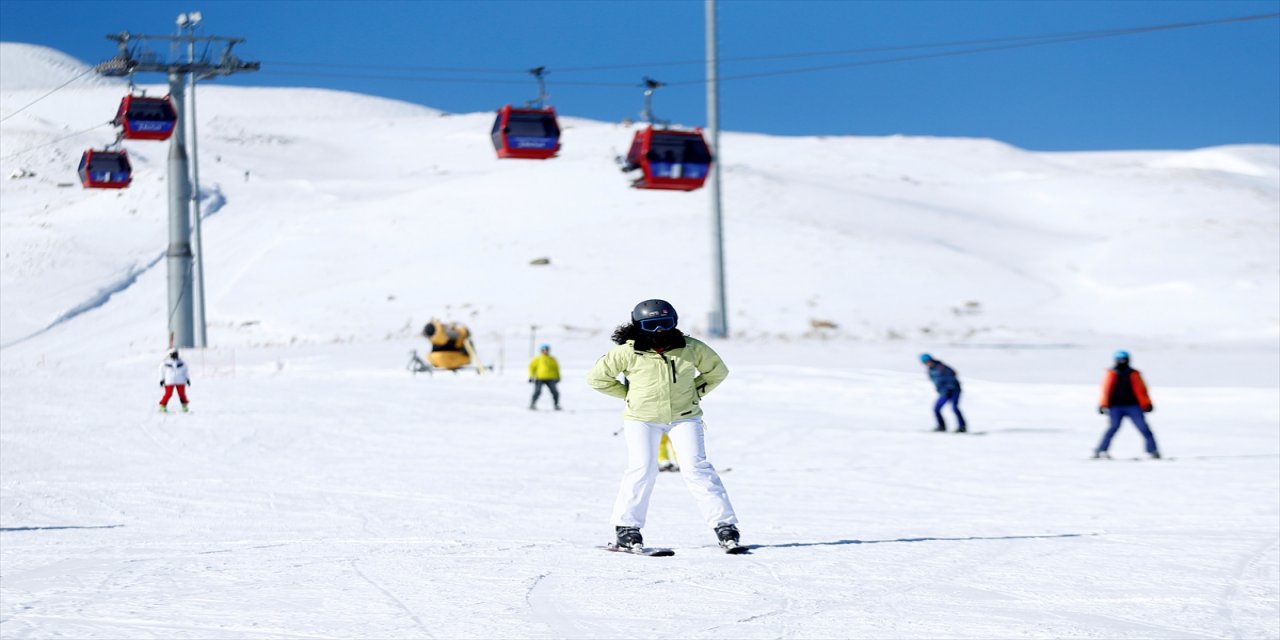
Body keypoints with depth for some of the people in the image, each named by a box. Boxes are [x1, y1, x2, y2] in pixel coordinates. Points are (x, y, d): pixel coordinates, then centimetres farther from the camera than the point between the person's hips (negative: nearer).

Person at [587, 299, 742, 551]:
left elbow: (717, 370, 12)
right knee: (642, 470, -12)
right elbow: (596, 377, 1)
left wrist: (695, 392, 1)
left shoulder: (690, 348, -5)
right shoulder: (627, 353, -10)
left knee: (696, 468, -9)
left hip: (684, 416, 1)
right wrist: (629, 394, -2)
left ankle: (725, 526, -6)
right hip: (642, 419, -1)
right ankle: (627, 527, 4)